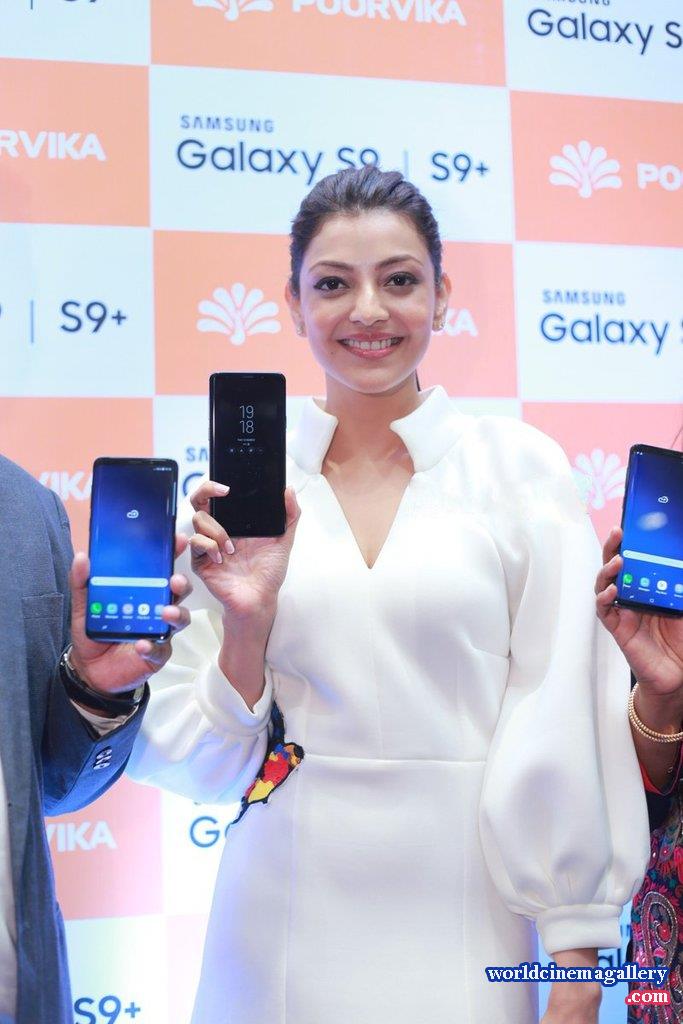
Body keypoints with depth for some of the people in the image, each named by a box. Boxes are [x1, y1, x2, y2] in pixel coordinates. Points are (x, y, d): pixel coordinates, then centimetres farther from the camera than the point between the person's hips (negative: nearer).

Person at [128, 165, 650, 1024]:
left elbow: (563, 731, -6)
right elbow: (200, 762, 0)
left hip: (461, 917, -1)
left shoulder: (521, 467, -6)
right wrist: (246, 625, -17)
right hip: (284, 925, 1)